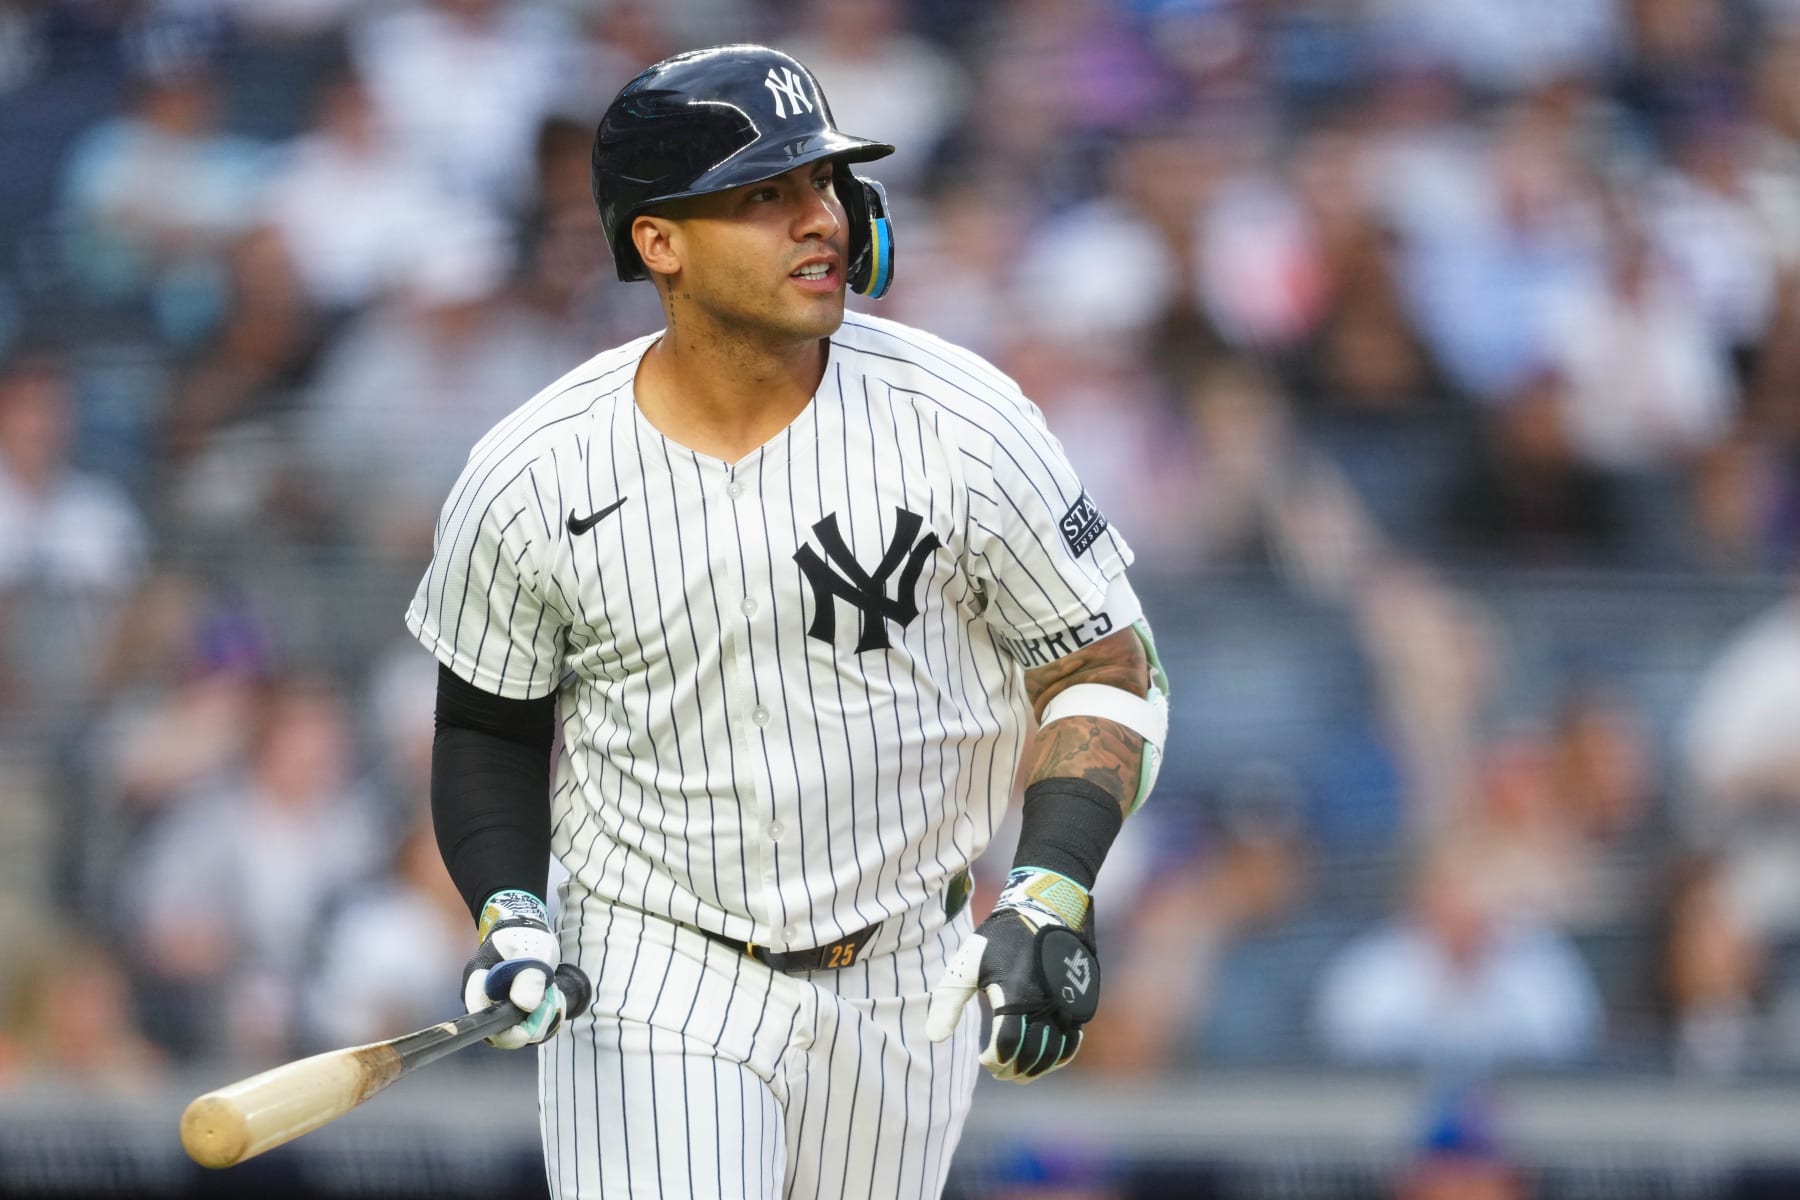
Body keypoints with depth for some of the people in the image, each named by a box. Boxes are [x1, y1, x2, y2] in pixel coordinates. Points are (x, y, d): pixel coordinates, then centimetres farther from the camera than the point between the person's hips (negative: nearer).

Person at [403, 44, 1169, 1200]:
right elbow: (487, 725, 5)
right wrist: (512, 917, -12)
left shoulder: (962, 426, -11)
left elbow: (1107, 669, -3)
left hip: (905, 988, 2)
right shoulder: (532, 480, -10)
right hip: (652, 994, -2)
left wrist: (1051, 897, -17)